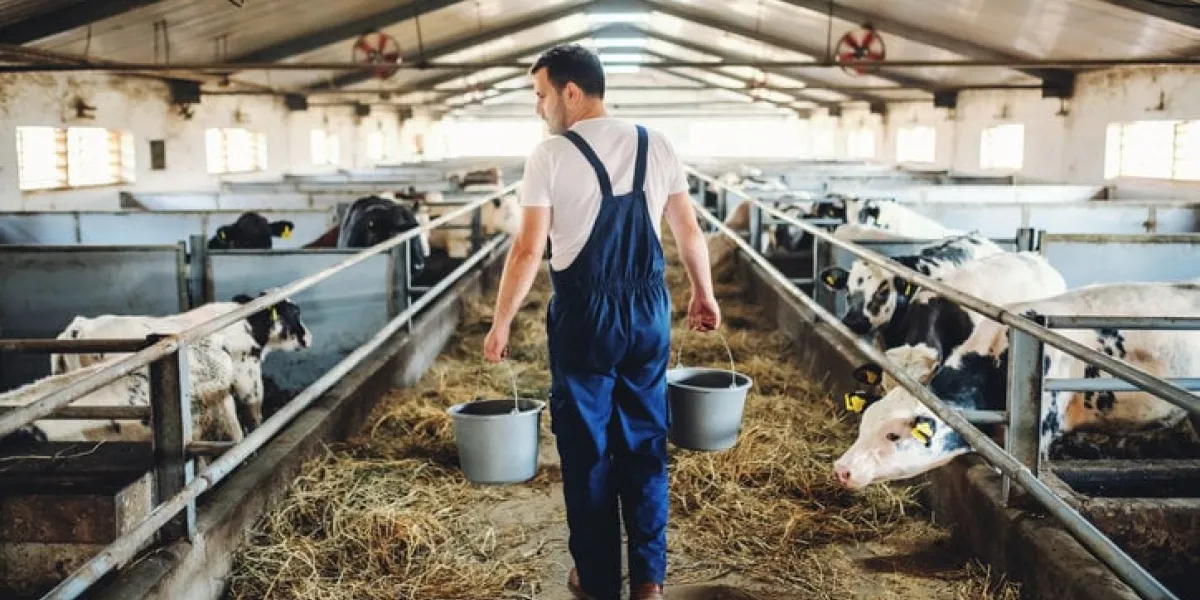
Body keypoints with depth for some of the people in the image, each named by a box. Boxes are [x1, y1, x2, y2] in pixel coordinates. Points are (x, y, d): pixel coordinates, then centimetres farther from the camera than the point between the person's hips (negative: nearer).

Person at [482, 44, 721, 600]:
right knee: (645, 442, 15)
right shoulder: (656, 146, 4)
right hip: (648, 310, 4)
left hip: (584, 314, -4)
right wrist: (704, 294, 23)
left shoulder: (551, 154, -9)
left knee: (587, 448, 10)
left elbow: (528, 250, -11)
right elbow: (689, 231, 9)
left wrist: (500, 323, -2)